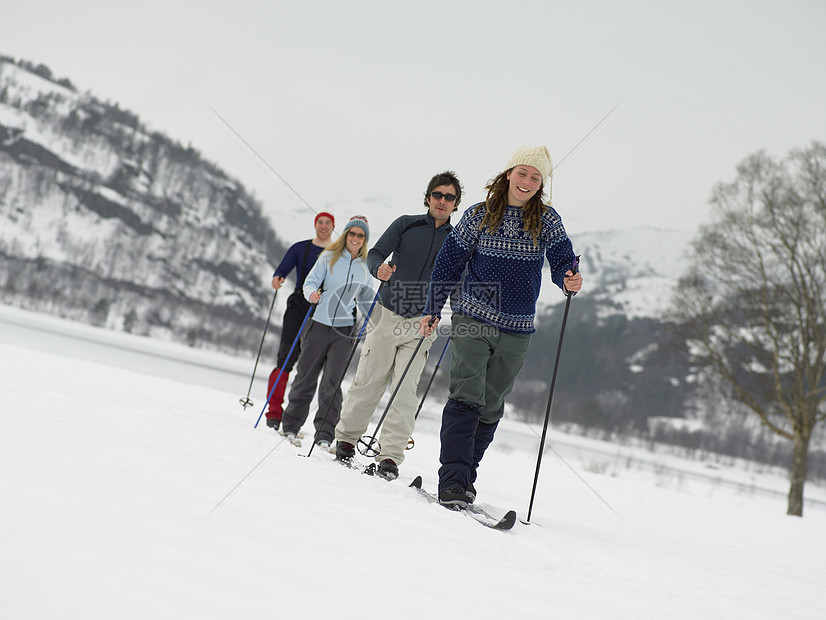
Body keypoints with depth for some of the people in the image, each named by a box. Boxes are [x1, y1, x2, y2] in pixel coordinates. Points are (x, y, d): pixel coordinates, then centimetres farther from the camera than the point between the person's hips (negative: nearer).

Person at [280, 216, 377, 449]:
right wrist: (312, 293, -28)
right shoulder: (328, 258, 1)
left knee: (332, 382, -5)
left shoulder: (365, 268, 10)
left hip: (344, 329, 2)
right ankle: (290, 426, 19)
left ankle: (324, 436, -1)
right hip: (319, 324, -2)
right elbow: (311, 281, -6)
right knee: (306, 377, 4)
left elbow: (366, 300, 20)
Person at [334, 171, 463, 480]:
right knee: (368, 382, 2)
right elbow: (375, 253, -2)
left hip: (421, 325, 1)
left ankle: (390, 456, -8)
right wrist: (379, 268, -25)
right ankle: (346, 438, 21)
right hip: (387, 315, -1)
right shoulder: (406, 225, 4)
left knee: (405, 390, -8)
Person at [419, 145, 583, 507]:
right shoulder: (479, 216, 1)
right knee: (466, 397, -14)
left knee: (491, 407, 9)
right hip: (472, 320, -2)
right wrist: (432, 310, 4)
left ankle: (465, 478, 20)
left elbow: (562, 262, -3)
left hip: (517, 331, 2)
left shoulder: (547, 220, 4)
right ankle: (452, 481, -16)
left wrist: (569, 280, -27)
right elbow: (449, 263, 6)